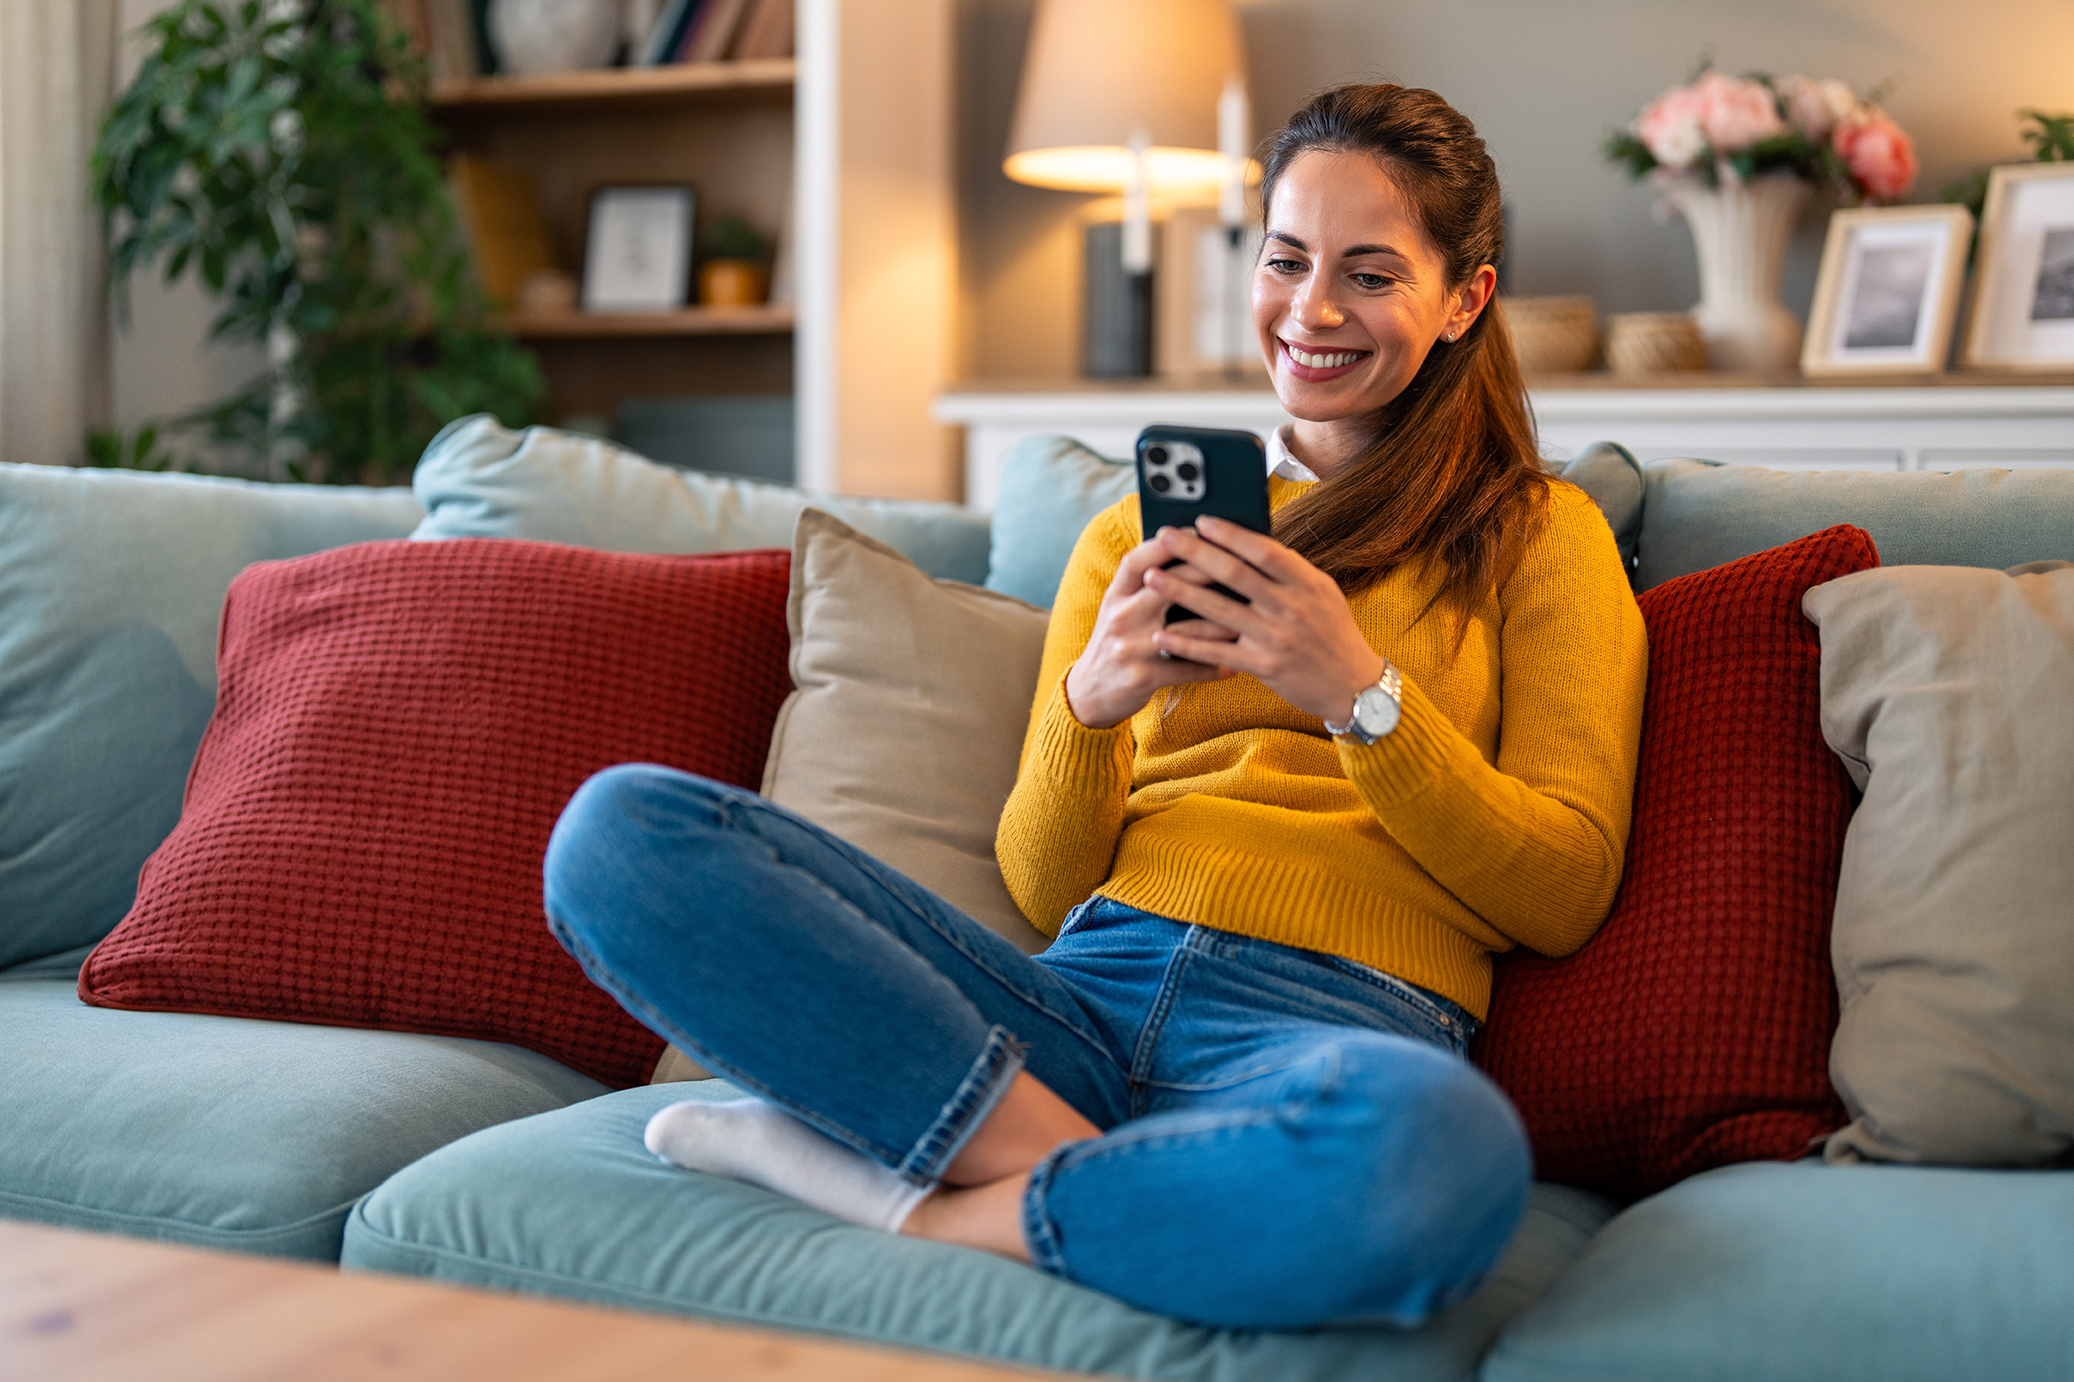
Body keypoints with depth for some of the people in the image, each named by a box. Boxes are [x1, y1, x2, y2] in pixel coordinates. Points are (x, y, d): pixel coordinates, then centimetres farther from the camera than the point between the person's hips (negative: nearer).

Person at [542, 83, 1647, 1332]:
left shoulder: (1540, 533, 15)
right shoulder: (1135, 533, 23)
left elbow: (1566, 895, 4)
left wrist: (1360, 693, -9)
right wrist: (1090, 703, -4)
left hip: (1341, 1025, -2)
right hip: (1082, 999, 3)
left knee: (1441, 1150, -43)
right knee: (621, 828, -18)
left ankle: (912, 1204, -21)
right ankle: (1088, 1172, -21)